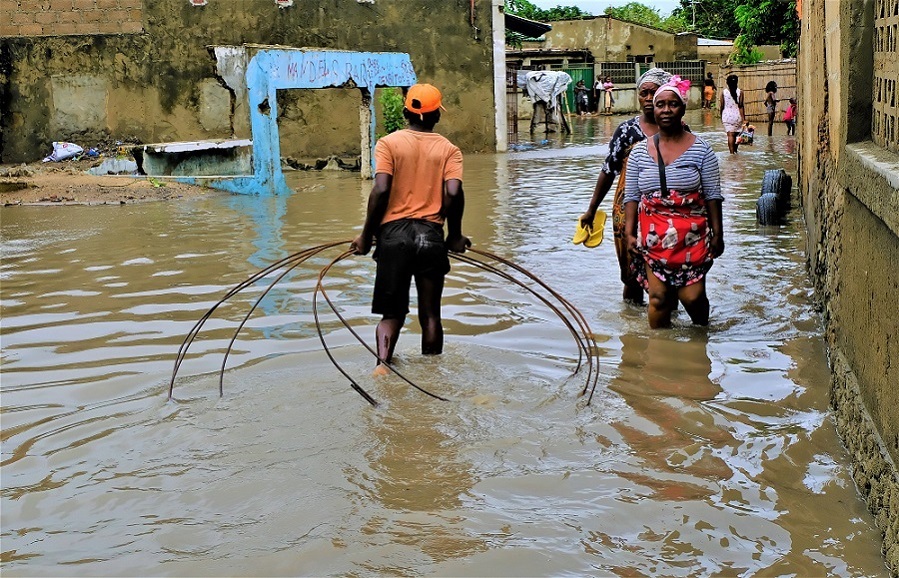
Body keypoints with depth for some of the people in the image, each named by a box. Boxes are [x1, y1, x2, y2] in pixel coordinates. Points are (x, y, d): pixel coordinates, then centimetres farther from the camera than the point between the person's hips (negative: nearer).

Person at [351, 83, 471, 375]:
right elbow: (454, 193, -9)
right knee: (430, 314, 12)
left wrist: (366, 234, -1)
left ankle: (382, 362, -17)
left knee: (392, 313, 6)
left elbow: (381, 190, -9)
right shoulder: (448, 149, 5)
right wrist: (455, 236, 5)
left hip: (394, 232, 0)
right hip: (431, 235, 1)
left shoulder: (388, 143, 2)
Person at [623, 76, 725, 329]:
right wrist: (629, 233, 1)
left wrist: (717, 234, -2)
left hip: (692, 235, -2)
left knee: (692, 297, -5)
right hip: (653, 238, 2)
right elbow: (632, 197, 8)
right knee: (657, 298, -3)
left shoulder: (701, 149, 1)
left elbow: (713, 196, 1)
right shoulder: (640, 152, 7)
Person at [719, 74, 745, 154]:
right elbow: (741, 106, -8)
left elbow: (721, 106, 2)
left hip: (727, 116, 0)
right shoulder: (740, 92, -4)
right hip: (737, 116, 1)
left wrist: (721, 117, 14)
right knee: (736, 135, 15)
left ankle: (732, 152, -11)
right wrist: (743, 118, -6)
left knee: (730, 135, -4)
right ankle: (735, 151, 25)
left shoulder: (723, 92, -2)